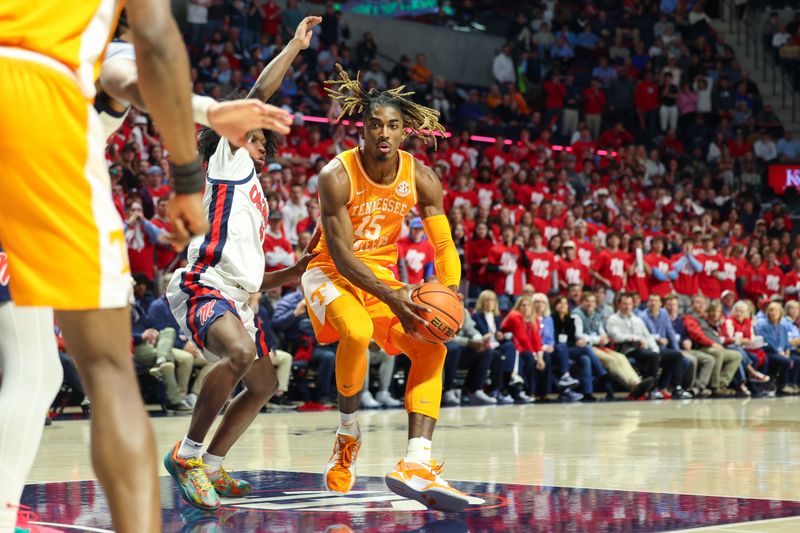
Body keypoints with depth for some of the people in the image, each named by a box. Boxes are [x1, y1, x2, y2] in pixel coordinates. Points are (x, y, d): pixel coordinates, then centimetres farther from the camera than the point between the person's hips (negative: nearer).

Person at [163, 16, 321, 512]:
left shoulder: (257, 200, 30)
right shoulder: (229, 161, 8)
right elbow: (257, 96, -2)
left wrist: (296, 271, 21)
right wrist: (295, 45, 4)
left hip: (240, 298, 10)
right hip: (204, 286, -10)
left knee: (264, 385, 16)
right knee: (240, 352, -35)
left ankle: (211, 467, 24)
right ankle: (187, 452, -26)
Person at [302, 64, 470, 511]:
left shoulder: (421, 179, -9)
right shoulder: (337, 176, -22)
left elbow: (444, 245, -6)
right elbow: (340, 252, -26)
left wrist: (450, 294, -26)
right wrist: (391, 297, -39)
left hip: (383, 276, 5)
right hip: (332, 273, -5)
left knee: (432, 348, -13)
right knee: (358, 332, -35)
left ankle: (416, 464, -22)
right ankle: (349, 433, -9)